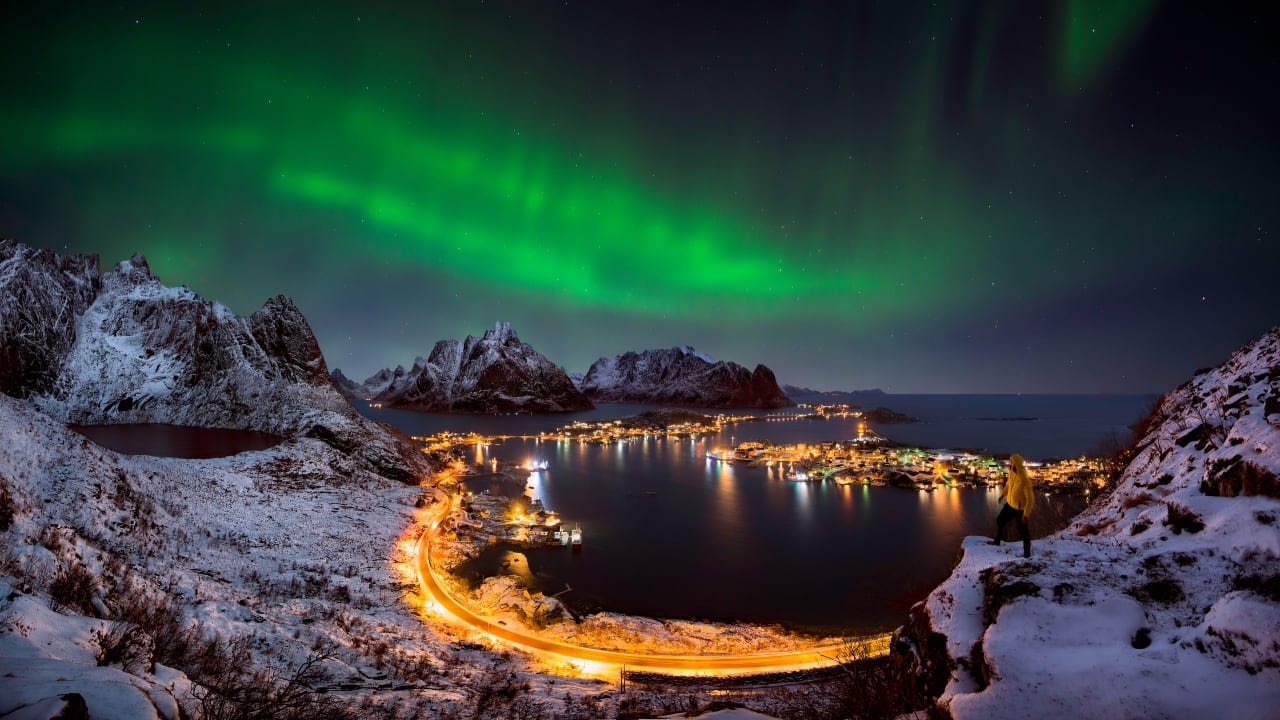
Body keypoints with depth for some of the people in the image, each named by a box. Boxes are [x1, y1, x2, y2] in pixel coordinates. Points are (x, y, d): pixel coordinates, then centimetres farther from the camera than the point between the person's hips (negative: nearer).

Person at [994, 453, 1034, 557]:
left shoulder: (1025, 480, -34)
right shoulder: (1011, 472, -12)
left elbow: (1030, 499, -28)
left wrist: (1026, 514, -25)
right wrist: (1003, 494, 25)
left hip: (1020, 509, -7)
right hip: (1010, 504, 7)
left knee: (1023, 531, 7)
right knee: (1000, 521, 22)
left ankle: (1027, 553, 25)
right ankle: (997, 541, 46)